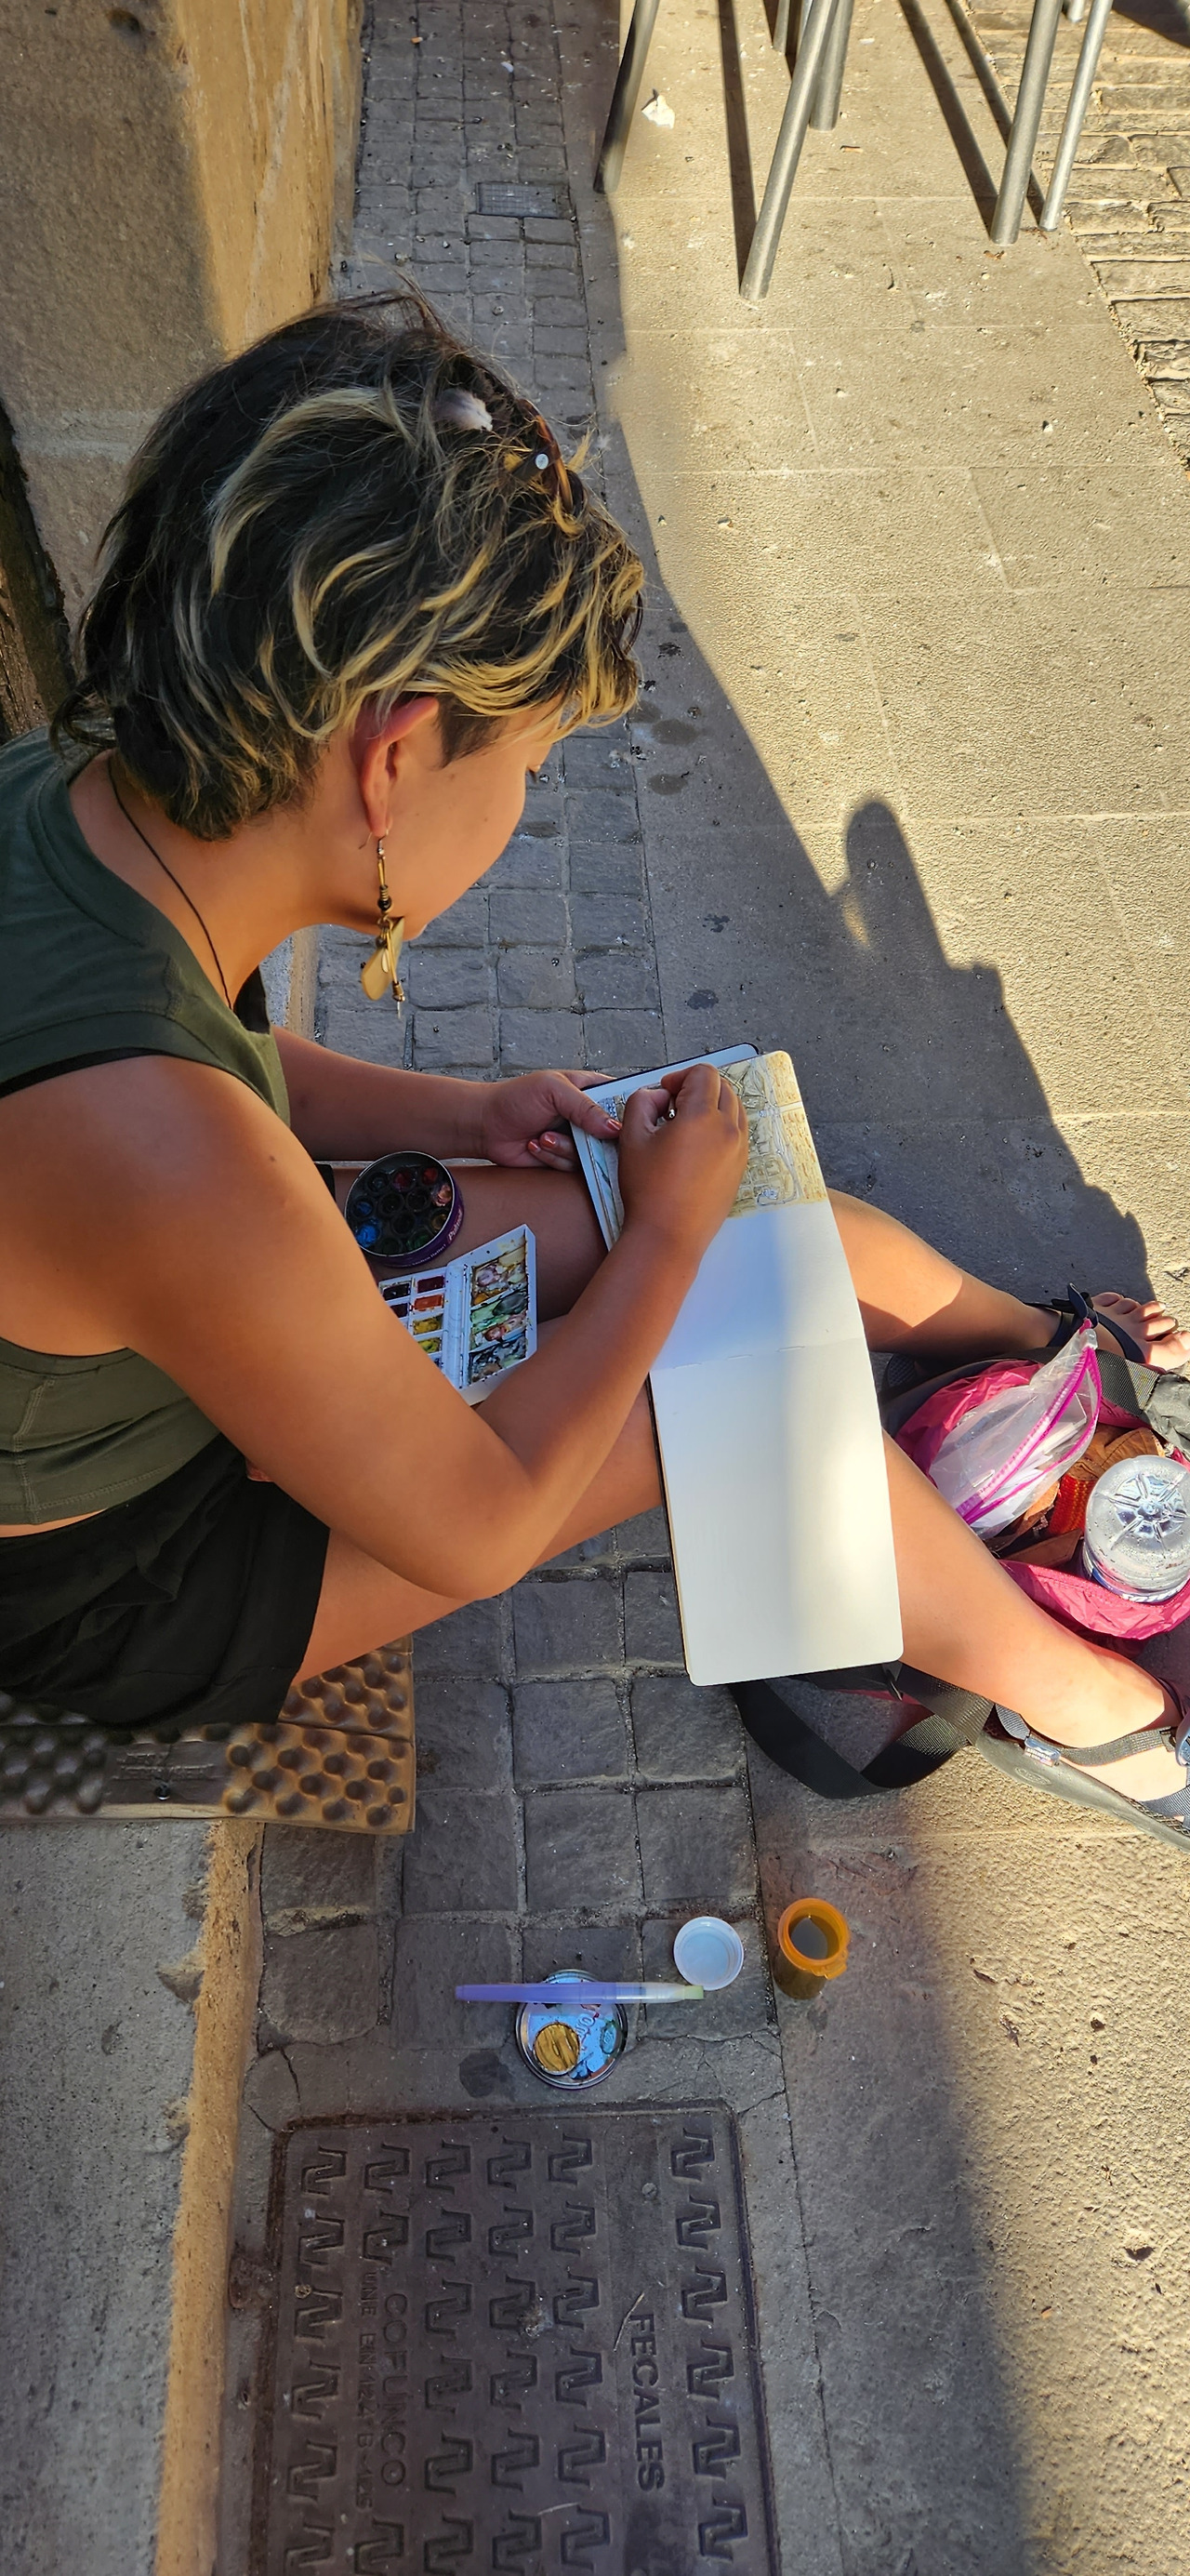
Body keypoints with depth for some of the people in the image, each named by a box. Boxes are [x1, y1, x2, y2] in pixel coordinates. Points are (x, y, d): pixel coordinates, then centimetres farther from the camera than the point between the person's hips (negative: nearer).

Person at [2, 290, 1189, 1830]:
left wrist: (457, 1112, -3)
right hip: (125, 1581, -7)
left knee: (743, 1210, 4)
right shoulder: (159, 1154, -43)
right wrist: (670, 1231, -17)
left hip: (182, 1347, 7)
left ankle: (1052, 1336, 30)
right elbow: (476, 1530, -27)